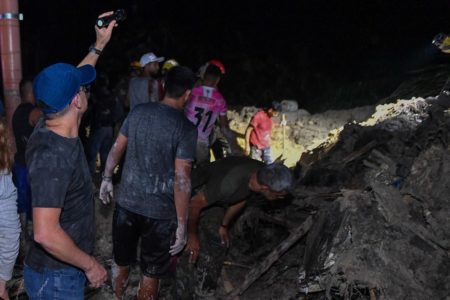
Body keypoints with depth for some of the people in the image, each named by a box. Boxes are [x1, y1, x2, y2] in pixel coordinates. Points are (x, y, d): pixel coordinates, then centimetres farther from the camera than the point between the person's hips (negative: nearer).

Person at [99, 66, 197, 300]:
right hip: (159, 212, -4)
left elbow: (116, 148, 8)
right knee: (151, 273, 14)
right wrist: (182, 225, -13)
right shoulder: (185, 128, -16)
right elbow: (181, 180, -18)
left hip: (126, 203, 5)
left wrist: (106, 179, 24)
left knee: (121, 262, 24)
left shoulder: (138, 111, -1)